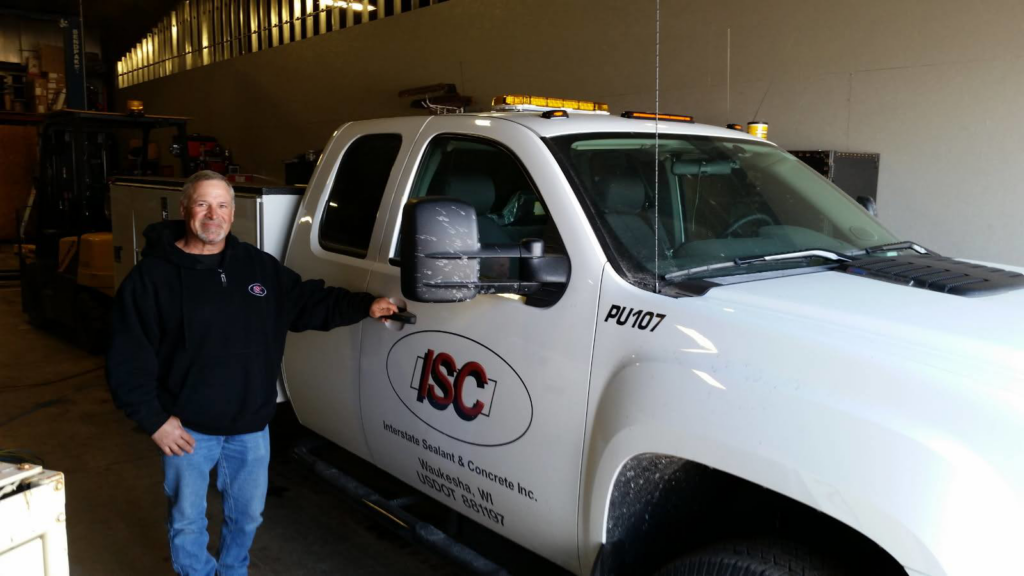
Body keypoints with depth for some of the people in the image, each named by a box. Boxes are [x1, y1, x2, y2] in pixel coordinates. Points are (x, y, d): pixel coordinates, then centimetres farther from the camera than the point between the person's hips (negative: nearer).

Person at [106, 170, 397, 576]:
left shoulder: (259, 265, 2)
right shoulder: (153, 275, -12)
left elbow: (308, 302, 11)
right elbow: (128, 359, -11)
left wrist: (364, 306, -1)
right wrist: (153, 420, -13)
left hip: (251, 425, 4)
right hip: (187, 428, -4)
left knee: (247, 515, 22)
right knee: (187, 521, 14)